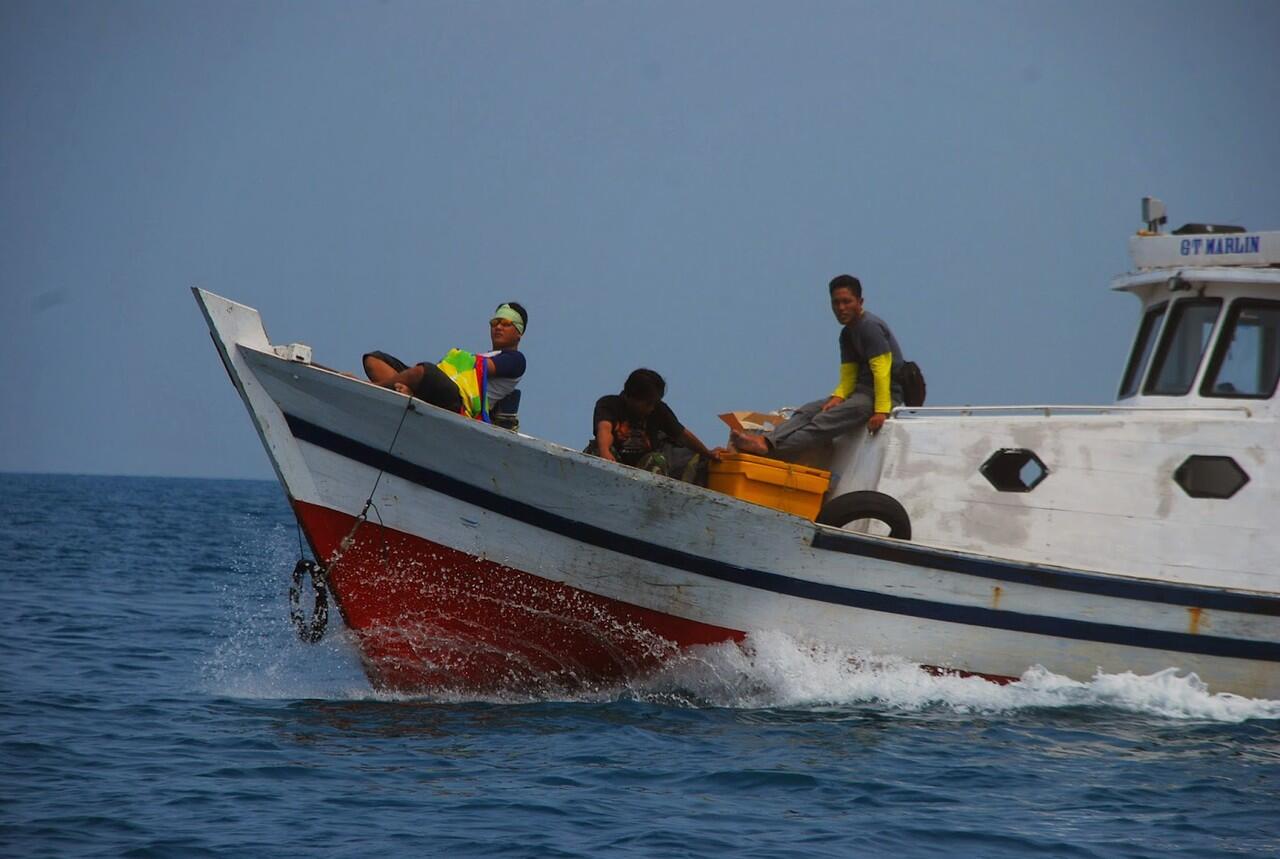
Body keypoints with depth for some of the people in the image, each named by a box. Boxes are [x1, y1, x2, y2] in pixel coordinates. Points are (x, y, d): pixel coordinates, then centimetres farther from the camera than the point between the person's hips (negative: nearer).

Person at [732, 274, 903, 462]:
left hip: (886, 393, -9)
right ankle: (767, 442, -30)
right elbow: (848, 376, 14)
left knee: (826, 421, -25)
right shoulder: (847, 334, 18)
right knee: (807, 411, -9)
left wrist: (881, 410, -25)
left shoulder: (870, 327, -11)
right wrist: (837, 397, -8)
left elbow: (881, 371, -18)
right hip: (861, 391, 9)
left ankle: (769, 447, -39)